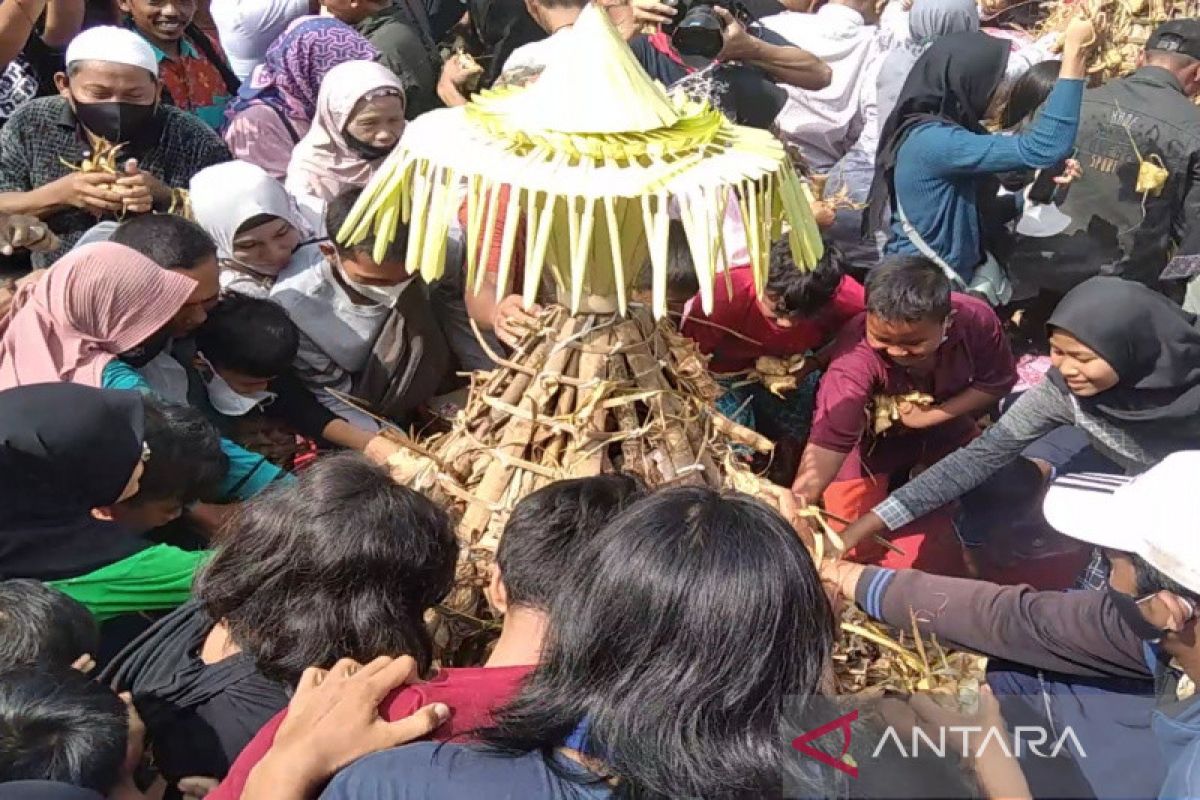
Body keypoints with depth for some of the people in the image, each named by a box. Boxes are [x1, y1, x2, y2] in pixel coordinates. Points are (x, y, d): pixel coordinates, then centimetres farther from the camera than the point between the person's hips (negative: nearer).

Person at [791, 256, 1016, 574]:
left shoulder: (976, 319, -28)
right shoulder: (857, 353, -42)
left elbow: (998, 381, -11)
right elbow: (829, 439, -46)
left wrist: (931, 416, -25)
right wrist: (797, 503, -62)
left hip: (941, 421, 4)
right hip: (868, 435, -4)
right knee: (860, 546, -7)